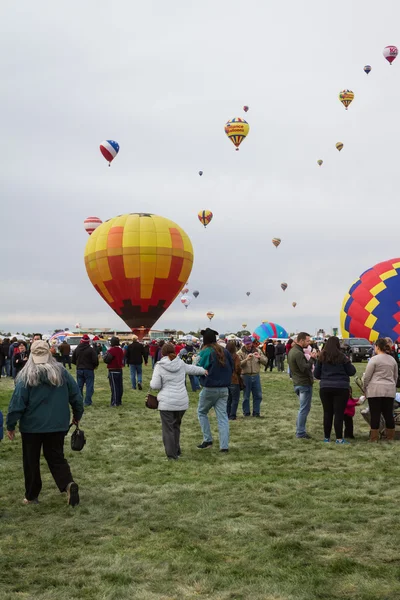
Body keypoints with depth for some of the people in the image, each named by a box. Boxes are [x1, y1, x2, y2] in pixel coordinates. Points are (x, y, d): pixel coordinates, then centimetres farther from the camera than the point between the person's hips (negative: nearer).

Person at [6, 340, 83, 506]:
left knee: (31, 461, 14)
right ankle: (69, 483, -13)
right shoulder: (61, 372, -2)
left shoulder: (26, 376, -11)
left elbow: (17, 402, -12)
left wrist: (10, 425, -2)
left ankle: (31, 496, 21)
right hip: (57, 425, 3)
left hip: (32, 426, -2)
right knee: (56, 457, 12)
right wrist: (77, 415, 18)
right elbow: (76, 395, 4)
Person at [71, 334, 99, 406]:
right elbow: (95, 360, -15)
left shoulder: (76, 349, 4)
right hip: (89, 370, -4)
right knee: (89, 386, 1)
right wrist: (95, 365, 5)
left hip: (79, 370, 5)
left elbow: (73, 360, 9)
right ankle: (87, 401, -2)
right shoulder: (91, 350, -13)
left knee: (79, 386, 12)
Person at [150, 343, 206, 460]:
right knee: (176, 426, 20)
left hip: (166, 403, -5)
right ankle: (177, 451, 26)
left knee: (168, 428, 2)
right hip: (182, 402, 5)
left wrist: (152, 382, 15)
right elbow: (191, 369, 27)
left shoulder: (159, 366, -7)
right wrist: (203, 371, 46)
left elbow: (155, 386, -9)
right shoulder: (180, 363, 7)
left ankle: (171, 454, 2)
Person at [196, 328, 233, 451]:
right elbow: (232, 367, 12)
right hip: (224, 389, 5)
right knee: (222, 416, 5)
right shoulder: (224, 351, 5)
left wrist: (195, 361, 5)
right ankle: (224, 446, 1)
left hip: (209, 389, -5)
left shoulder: (205, 352, -12)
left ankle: (207, 440, 10)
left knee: (202, 412, 15)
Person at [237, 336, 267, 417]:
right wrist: (246, 359, -25)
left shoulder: (257, 351, 8)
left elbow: (265, 362, 5)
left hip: (256, 376, 3)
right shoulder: (240, 353, -1)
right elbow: (238, 364, -13)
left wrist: (260, 357, -14)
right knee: (246, 396, 5)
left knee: (258, 395, 6)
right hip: (246, 376, -3)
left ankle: (256, 412, 17)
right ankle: (246, 413, 16)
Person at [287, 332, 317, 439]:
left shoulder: (292, 351, 13)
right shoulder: (298, 353, -20)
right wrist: (312, 359, -14)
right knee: (304, 408, -4)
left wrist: (311, 358, 5)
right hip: (304, 384, -10)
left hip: (297, 383, 10)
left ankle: (299, 430, 23)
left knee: (303, 408, 19)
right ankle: (300, 432, 0)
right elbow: (305, 368, -24)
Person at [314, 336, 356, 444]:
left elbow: (316, 374, 5)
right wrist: (349, 363, 19)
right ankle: (339, 438, -1)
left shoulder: (322, 357, 0)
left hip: (325, 388, 3)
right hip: (341, 388, -3)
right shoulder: (342, 356, -7)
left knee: (327, 413, 10)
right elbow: (352, 372, 1)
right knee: (339, 413, 0)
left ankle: (326, 437, 16)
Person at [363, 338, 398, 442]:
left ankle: (374, 437, -1)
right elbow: (396, 376, 19)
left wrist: (365, 387, 6)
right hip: (390, 391, 6)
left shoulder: (374, 359, -8)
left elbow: (367, 376, -7)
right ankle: (390, 436, 13)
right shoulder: (392, 360, 12)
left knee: (375, 414, -3)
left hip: (375, 390, -5)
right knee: (388, 414, 9)